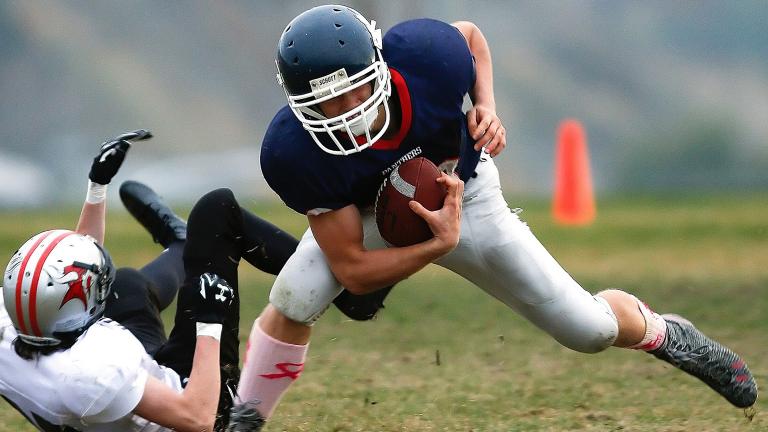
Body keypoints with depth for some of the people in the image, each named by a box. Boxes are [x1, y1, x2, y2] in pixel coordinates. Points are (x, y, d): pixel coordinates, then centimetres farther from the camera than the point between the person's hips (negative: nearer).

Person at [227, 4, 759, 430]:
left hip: (466, 198, 1)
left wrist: (487, 108, -23)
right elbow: (352, 270, -29)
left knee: (590, 329, 4)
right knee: (294, 300, -29)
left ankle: (665, 334, 38)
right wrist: (439, 244, -39)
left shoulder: (422, 53, -37)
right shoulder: (294, 153, -38)